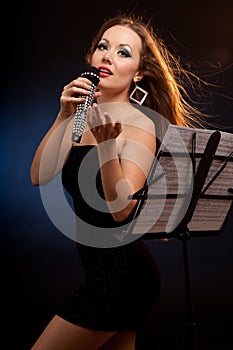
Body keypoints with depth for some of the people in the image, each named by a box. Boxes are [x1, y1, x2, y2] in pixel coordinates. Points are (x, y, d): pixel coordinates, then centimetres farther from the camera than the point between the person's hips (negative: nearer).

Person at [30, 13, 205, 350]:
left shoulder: (139, 122, -12)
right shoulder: (85, 114, 7)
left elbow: (121, 209, -21)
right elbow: (39, 177, -3)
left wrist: (107, 145, -33)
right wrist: (63, 117, -11)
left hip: (120, 270, -7)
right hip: (106, 270, 7)